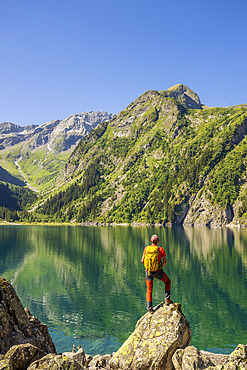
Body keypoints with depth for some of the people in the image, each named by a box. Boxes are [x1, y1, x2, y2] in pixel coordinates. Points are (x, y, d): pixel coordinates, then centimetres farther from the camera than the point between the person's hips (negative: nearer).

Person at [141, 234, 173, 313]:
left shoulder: (146, 248, -2)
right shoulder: (160, 249, -9)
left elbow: (142, 260, 1)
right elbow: (165, 262, -10)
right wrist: (161, 267, 9)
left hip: (148, 272, 2)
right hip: (158, 272, -2)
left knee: (149, 290, 14)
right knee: (167, 282, 24)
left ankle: (149, 307, 9)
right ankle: (167, 299, 14)